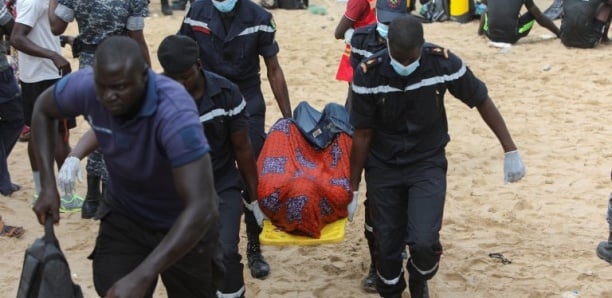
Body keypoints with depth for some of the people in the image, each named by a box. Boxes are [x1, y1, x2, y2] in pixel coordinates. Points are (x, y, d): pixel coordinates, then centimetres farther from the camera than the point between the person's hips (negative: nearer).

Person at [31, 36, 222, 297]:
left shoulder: (175, 112, -38)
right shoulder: (85, 86, -25)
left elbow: (200, 208, -42)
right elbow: (42, 109, 0)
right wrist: (48, 185, -8)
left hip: (186, 224, -3)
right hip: (124, 215, 3)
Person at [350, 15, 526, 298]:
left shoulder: (444, 63, -19)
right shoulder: (368, 74, -20)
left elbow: (482, 101, -5)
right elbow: (362, 134, -9)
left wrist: (510, 150, -3)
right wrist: (354, 186, -2)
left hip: (428, 165, 0)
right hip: (383, 169, 1)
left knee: (424, 242, -14)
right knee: (387, 245, 5)